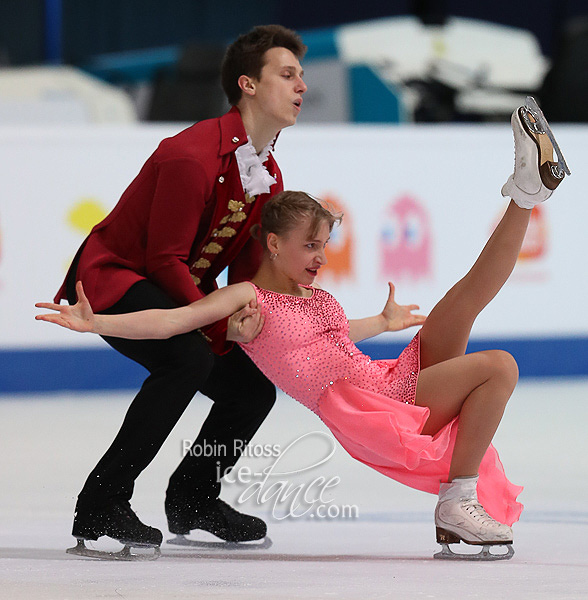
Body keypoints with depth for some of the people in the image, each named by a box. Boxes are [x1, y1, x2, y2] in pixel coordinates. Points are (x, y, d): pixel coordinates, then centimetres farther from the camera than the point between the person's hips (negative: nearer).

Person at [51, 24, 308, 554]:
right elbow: (165, 259, -25)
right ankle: (102, 503, -25)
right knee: (189, 358, -33)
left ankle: (192, 498, 26)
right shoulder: (192, 156, -26)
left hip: (184, 290, 9)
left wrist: (248, 314, -14)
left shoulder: (269, 176, 4)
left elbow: (248, 268, 7)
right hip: (112, 277, -9)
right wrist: (220, 325, -29)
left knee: (254, 386, 2)